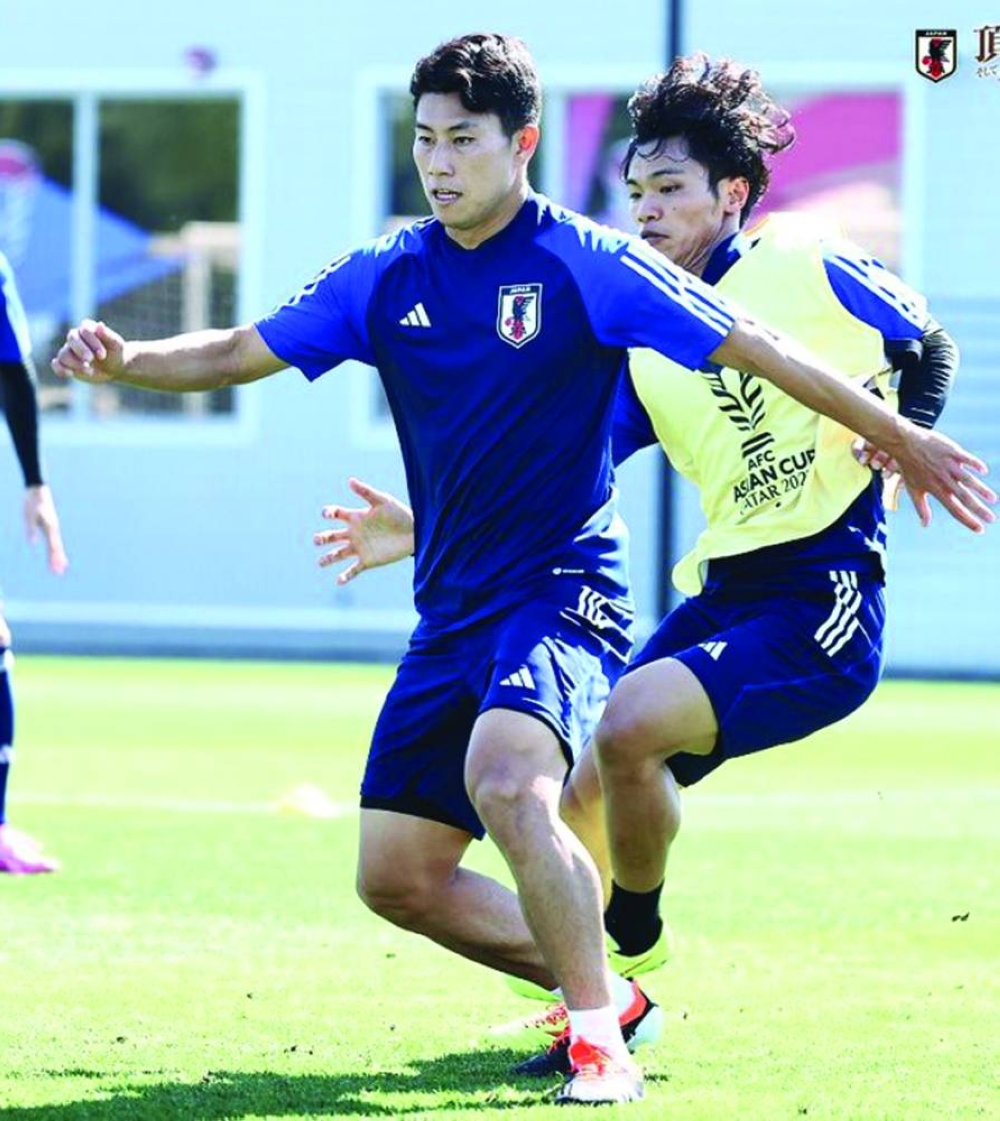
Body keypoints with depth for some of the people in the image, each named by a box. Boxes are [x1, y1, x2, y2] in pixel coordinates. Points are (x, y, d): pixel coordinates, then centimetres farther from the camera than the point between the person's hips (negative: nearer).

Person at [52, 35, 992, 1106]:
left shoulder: (586, 263, -9)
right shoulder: (389, 275, 6)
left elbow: (756, 350, -6)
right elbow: (238, 354, 8)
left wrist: (899, 437, -4)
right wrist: (122, 358, -11)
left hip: (562, 588, -6)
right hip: (450, 613, 7)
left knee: (507, 780, -34)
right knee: (396, 877, 4)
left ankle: (601, 1043, -23)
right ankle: (595, 989, 22)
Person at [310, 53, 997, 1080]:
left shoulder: (808, 265, -2)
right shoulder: (643, 333, 12)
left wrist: (905, 436, -10)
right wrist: (426, 530, 0)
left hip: (821, 600, -7)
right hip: (718, 595, 7)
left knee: (632, 723, -26)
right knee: (584, 806, 6)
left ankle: (630, 966, -6)